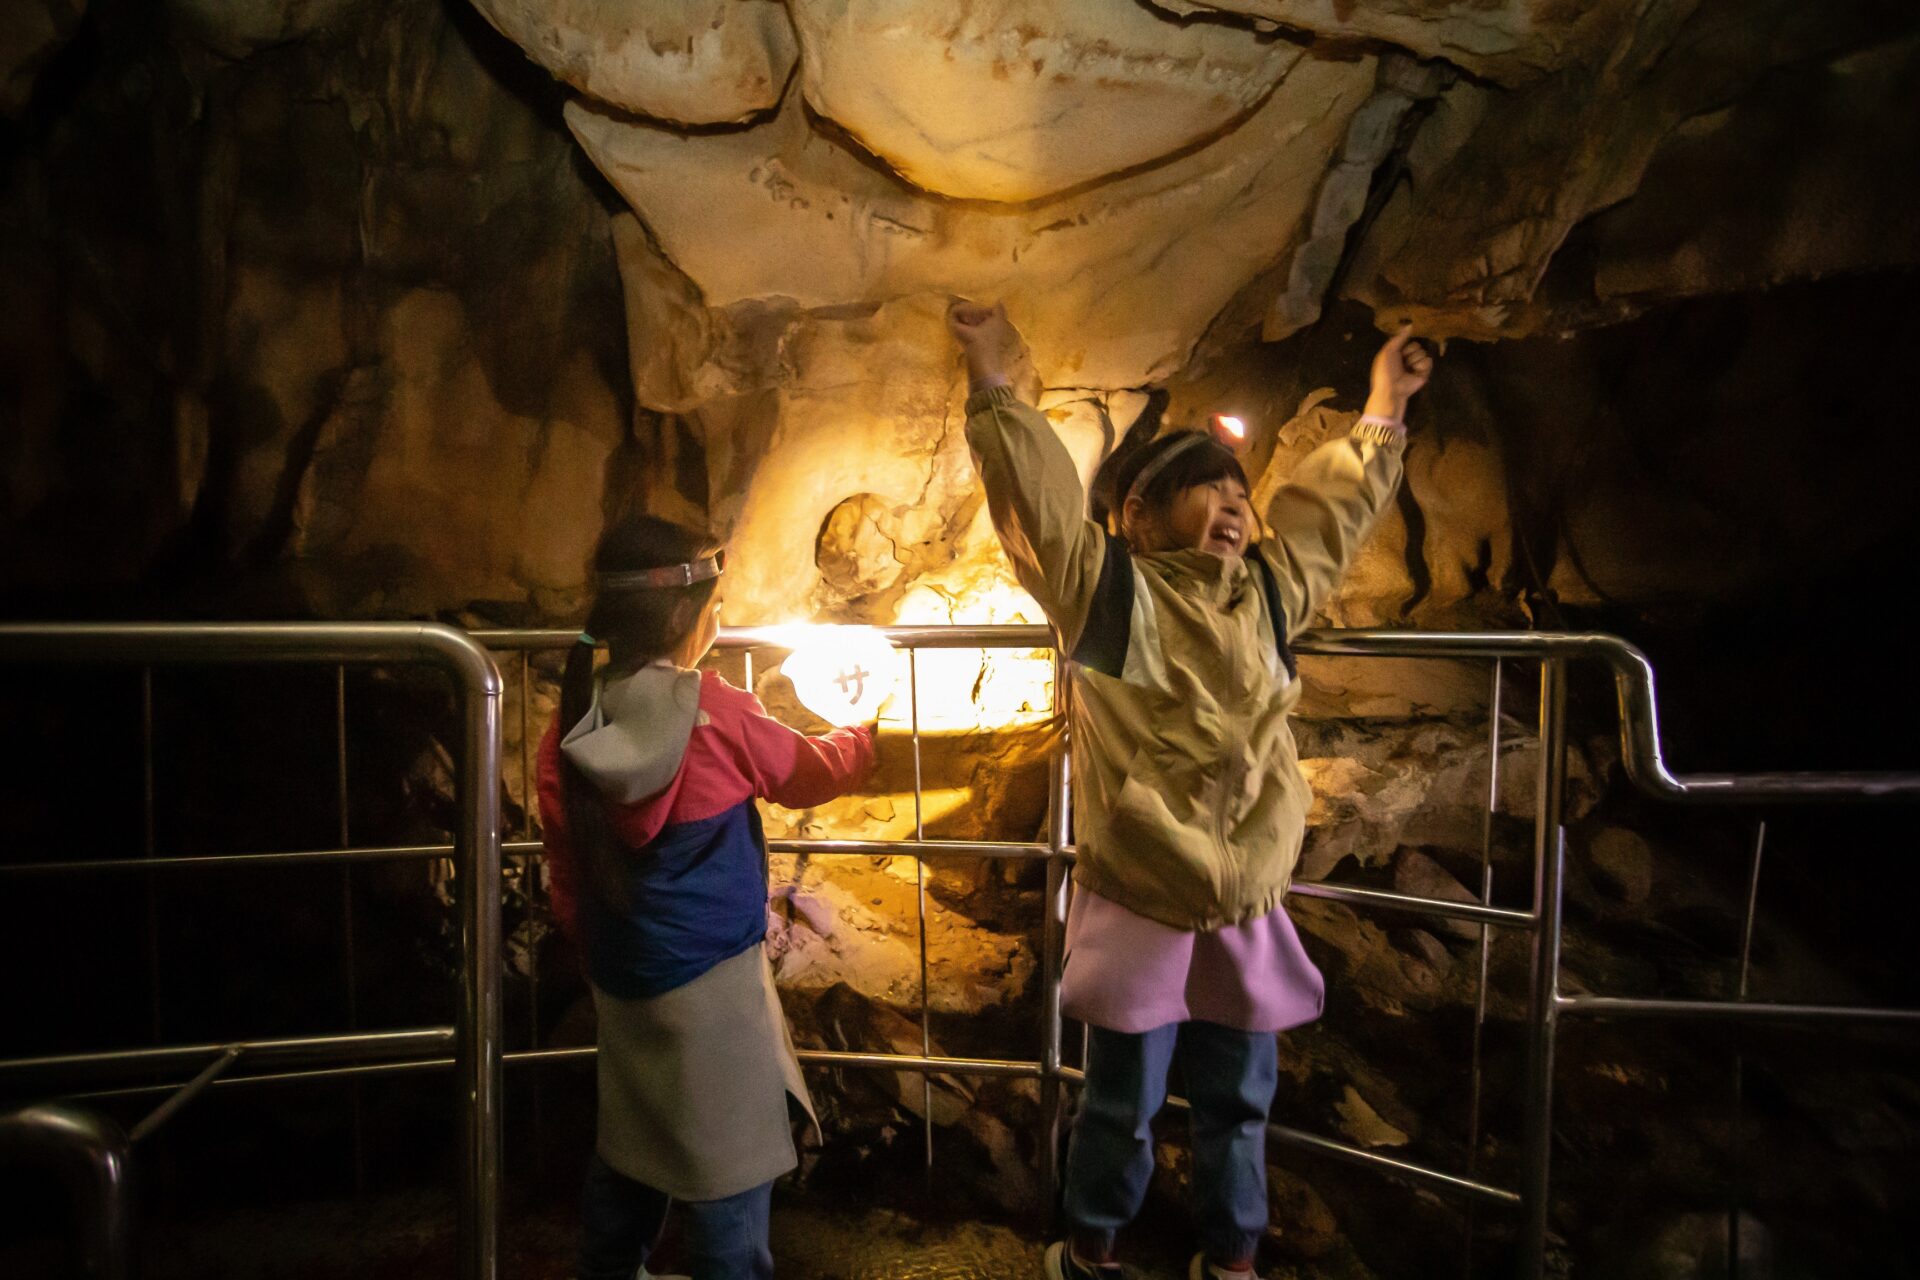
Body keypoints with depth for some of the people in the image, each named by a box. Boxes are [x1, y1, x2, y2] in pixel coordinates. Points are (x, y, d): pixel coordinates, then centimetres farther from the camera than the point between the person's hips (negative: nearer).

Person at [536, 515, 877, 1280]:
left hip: (619, 974, 7)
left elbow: (567, 874, 5)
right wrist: (866, 733, 17)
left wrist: (596, 951, 19)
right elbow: (810, 775, -1)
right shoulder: (717, 713, -19)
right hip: (711, 974, -6)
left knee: (629, 1139, 25)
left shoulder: (570, 729, -4)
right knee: (729, 1159, 9)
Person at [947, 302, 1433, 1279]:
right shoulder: (1106, 587, -8)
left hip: (1247, 910, 5)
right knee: (1122, 1105, 13)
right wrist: (993, 387, -22)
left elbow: (1333, 505, 20)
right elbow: (1039, 490, -16)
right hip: (1139, 909, -5)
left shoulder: (1267, 592, 8)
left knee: (1237, 1100, 21)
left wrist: (1382, 414, 27)